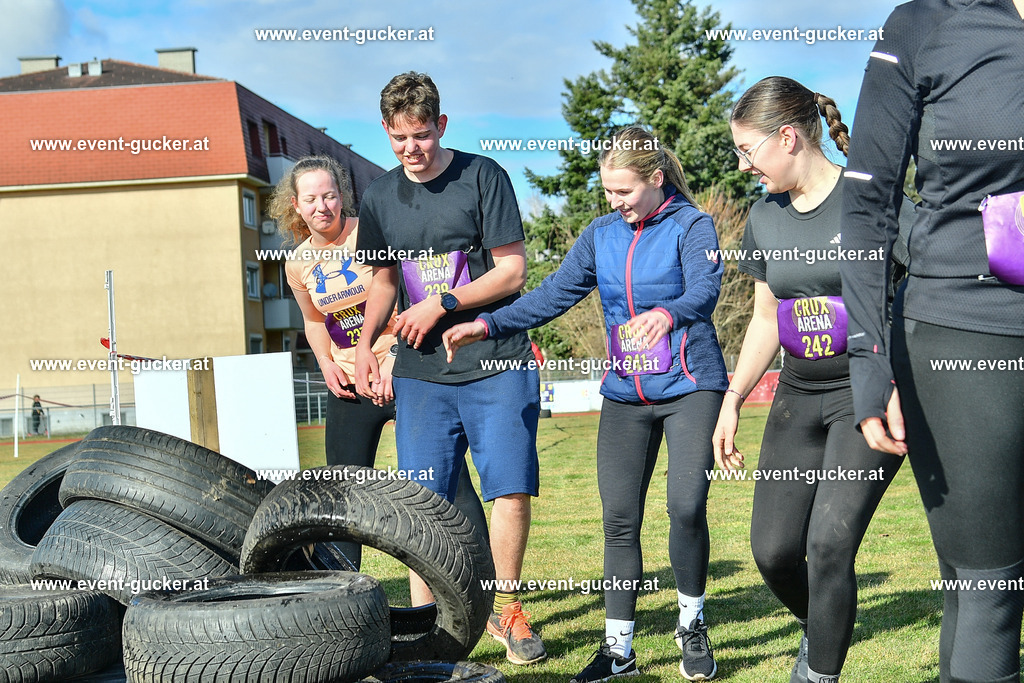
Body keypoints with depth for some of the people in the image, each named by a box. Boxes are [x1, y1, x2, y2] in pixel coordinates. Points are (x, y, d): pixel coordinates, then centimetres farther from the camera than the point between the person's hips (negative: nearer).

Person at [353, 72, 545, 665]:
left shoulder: (482, 176, -2)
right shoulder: (380, 198, 11)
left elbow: (512, 270, -5)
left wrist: (441, 304, -10)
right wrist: (365, 343, 11)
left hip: (496, 362, -3)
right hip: (421, 370, 3)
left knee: (511, 488, -7)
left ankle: (504, 605, 11)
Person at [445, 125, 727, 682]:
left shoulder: (691, 226, -5)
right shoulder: (601, 235, 9)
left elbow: (704, 288, -21)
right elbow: (553, 295, 5)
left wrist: (666, 314, -44)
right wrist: (488, 326, -8)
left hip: (689, 385, -4)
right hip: (625, 395, 5)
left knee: (686, 506, -15)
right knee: (619, 518, 1)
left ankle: (691, 626, 9)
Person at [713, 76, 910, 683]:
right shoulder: (765, 217, 9)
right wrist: (732, 401, 13)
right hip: (799, 396, 6)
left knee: (830, 545, -15)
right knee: (773, 550, 3)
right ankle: (822, 628, 32)